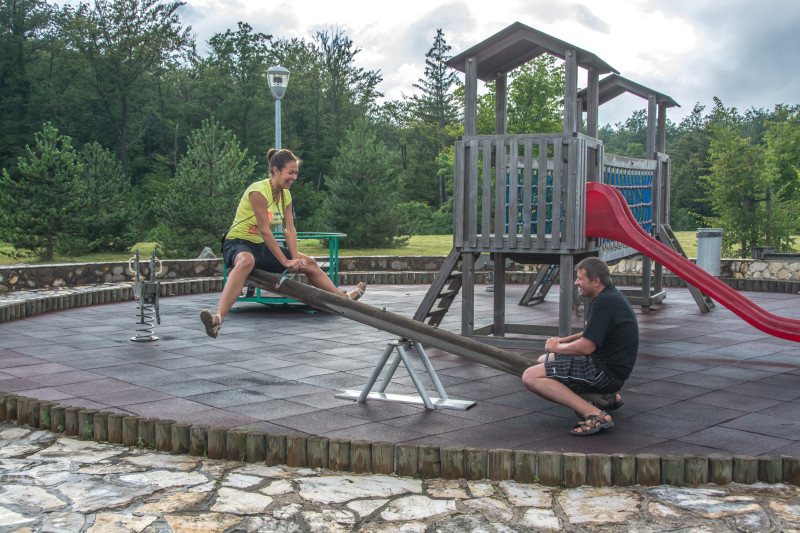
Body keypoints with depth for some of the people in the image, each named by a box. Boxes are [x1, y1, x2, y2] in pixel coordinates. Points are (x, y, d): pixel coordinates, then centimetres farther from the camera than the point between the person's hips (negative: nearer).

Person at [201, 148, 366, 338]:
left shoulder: (285, 194, 5)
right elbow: (265, 230, -24)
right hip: (238, 244, -9)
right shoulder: (259, 191, -22)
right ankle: (218, 317, -64)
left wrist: (295, 258, -13)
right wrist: (285, 261, -23)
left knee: (308, 263, 11)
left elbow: (290, 229, 1)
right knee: (246, 261, -45)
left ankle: (342, 297, 34)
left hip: (262, 247, 9)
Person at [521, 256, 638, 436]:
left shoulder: (604, 302, -20)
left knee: (530, 377, -20)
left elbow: (586, 347, -24)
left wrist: (557, 347, -5)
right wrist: (564, 340, 15)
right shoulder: (611, 295, 12)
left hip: (606, 371, -11)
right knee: (544, 360, 27)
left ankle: (595, 414, -25)